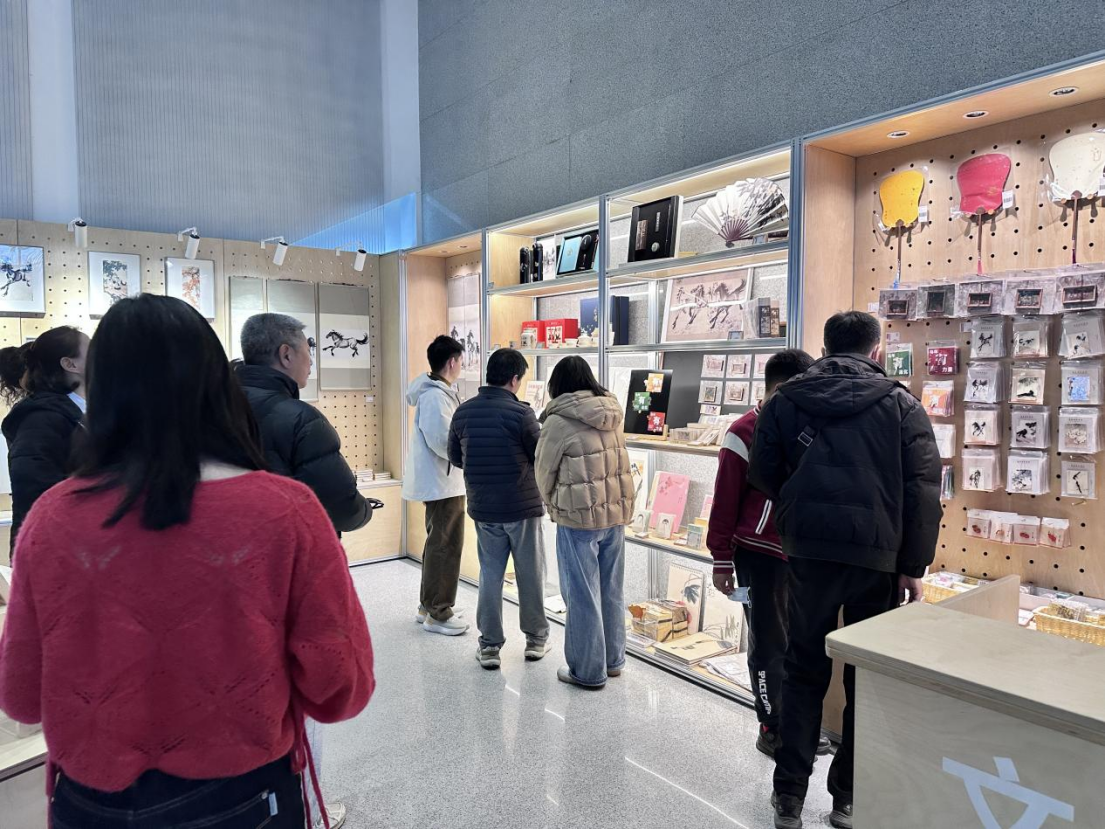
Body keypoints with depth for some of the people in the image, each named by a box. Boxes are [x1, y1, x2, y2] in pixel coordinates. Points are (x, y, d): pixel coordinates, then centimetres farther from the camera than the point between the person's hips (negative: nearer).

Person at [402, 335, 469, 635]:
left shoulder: (438, 391, 12)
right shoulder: (436, 396, -20)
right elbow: (444, 442, -25)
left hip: (439, 479, 11)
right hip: (443, 481, -11)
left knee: (439, 543, 19)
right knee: (446, 546, -1)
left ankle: (429, 605, 30)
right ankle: (438, 614, 9)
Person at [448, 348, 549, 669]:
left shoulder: (463, 411, 0)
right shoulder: (521, 412, -16)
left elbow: (455, 457, 10)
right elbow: (541, 458, -9)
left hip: (483, 508, 4)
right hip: (522, 506, -4)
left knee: (490, 574, 12)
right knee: (530, 573, 11)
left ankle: (489, 644, 16)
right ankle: (535, 637, 25)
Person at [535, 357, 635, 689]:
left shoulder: (559, 422, -13)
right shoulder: (613, 415, 4)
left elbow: (544, 471, -4)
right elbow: (615, 464, 9)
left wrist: (552, 505, 15)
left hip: (579, 518, -6)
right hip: (617, 512, 6)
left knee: (582, 594, 6)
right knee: (611, 590, 18)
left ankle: (587, 670, 16)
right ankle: (613, 659, 32)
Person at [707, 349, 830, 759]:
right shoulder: (746, 433, -12)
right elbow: (725, 500, -10)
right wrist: (722, 560, -9)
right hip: (760, 555, -6)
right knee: (770, 645, 6)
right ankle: (771, 729, 21)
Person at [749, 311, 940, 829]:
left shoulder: (784, 401, 5)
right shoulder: (902, 405, 0)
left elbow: (763, 476, 6)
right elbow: (924, 490, -5)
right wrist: (914, 565, 0)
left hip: (808, 552, 1)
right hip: (878, 555, -1)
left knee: (804, 670, 13)